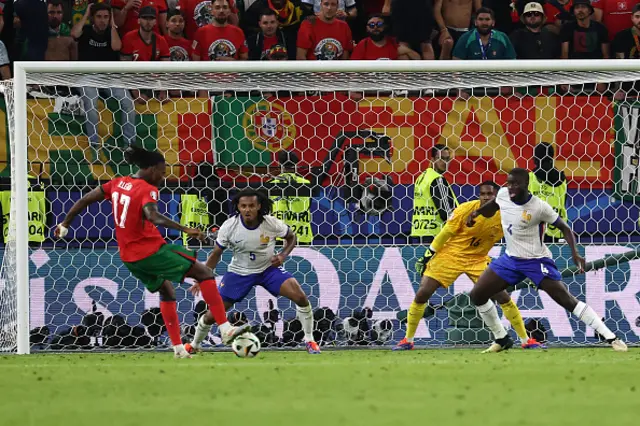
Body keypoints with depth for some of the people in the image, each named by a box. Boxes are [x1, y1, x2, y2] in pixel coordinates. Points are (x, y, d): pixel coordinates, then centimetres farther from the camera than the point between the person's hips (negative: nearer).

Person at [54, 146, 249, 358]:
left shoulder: (118, 183, 7)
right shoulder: (147, 190, -16)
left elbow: (85, 200, 11)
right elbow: (152, 216, -35)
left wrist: (65, 224, 24)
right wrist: (185, 229, -42)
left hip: (129, 257, 8)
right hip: (151, 250, -8)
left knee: (167, 292, 26)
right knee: (205, 273, -3)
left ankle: (178, 348, 22)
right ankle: (225, 329, -13)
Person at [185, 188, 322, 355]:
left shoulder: (272, 223, -20)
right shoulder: (229, 226, -20)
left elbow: (291, 238, 1)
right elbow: (216, 254, -5)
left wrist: (283, 255, -18)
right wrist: (202, 279, -8)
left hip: (269, 268, 0)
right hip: (239, 271, 0)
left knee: (300, 297, -21)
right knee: (212, 314, -2)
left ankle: (309, 341, -1)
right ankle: (194, 345, 27)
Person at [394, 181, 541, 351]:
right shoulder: (465, 209, -19)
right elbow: (445, 233, -10)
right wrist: (428, 256, -5)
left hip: (479, 260, 2)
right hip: (450, 255, -2)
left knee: (503, 297, -8)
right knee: (422, 294, -9)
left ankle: (526, 340, 5)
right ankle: (408, 340, 7)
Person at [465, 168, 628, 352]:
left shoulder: (539, 207, -22)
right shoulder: (503, 194, -6)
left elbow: (564, 227, -13)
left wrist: (575, 253, -26)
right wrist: (477, 212, 13)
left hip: (537, 261, -6)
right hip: (511, 258, 6)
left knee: (567, 299, -16)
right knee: (477, 295, 2)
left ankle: (611, 338, -14)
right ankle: (502, 340, 20)